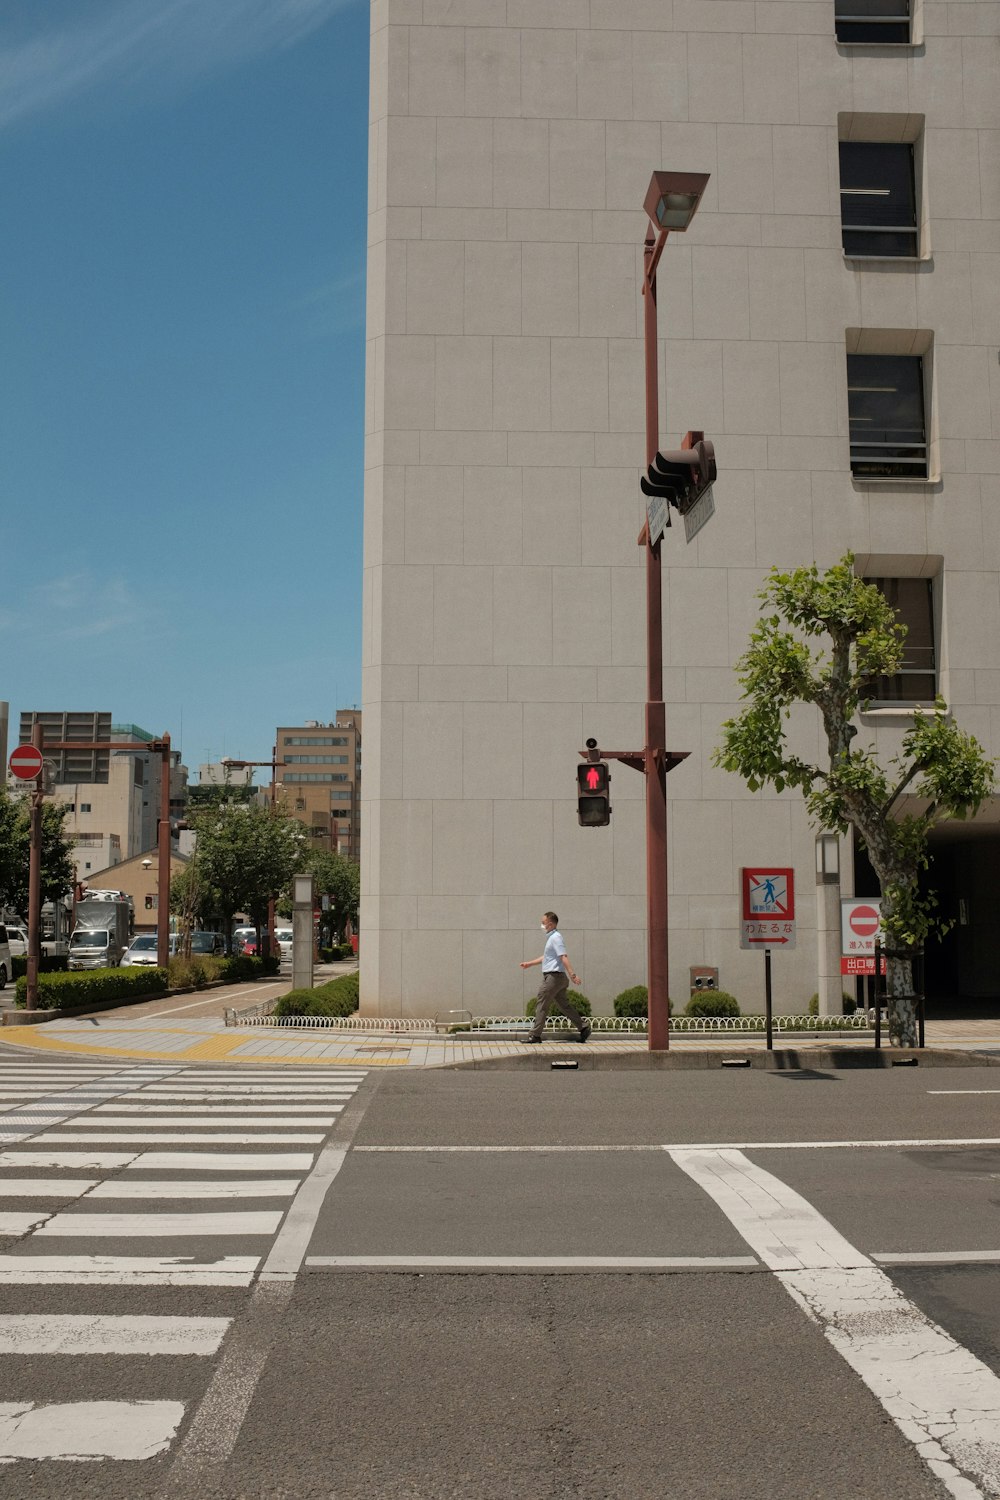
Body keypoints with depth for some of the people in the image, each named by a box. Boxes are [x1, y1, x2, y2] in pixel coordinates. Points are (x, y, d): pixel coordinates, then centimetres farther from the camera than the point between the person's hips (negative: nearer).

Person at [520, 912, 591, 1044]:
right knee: (563, 1005, 11)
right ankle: (583, 1027, 10)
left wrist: (572, 974, -31)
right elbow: (547, 957, 30)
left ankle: (535, 1035, 0)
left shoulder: (556, 938, -13)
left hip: (553, 976, -10)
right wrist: (530, 963, 34)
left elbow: (564, 957, -23)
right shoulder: (551, 937, 18)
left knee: (541, 1005, -4)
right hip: (558, 978, 10)